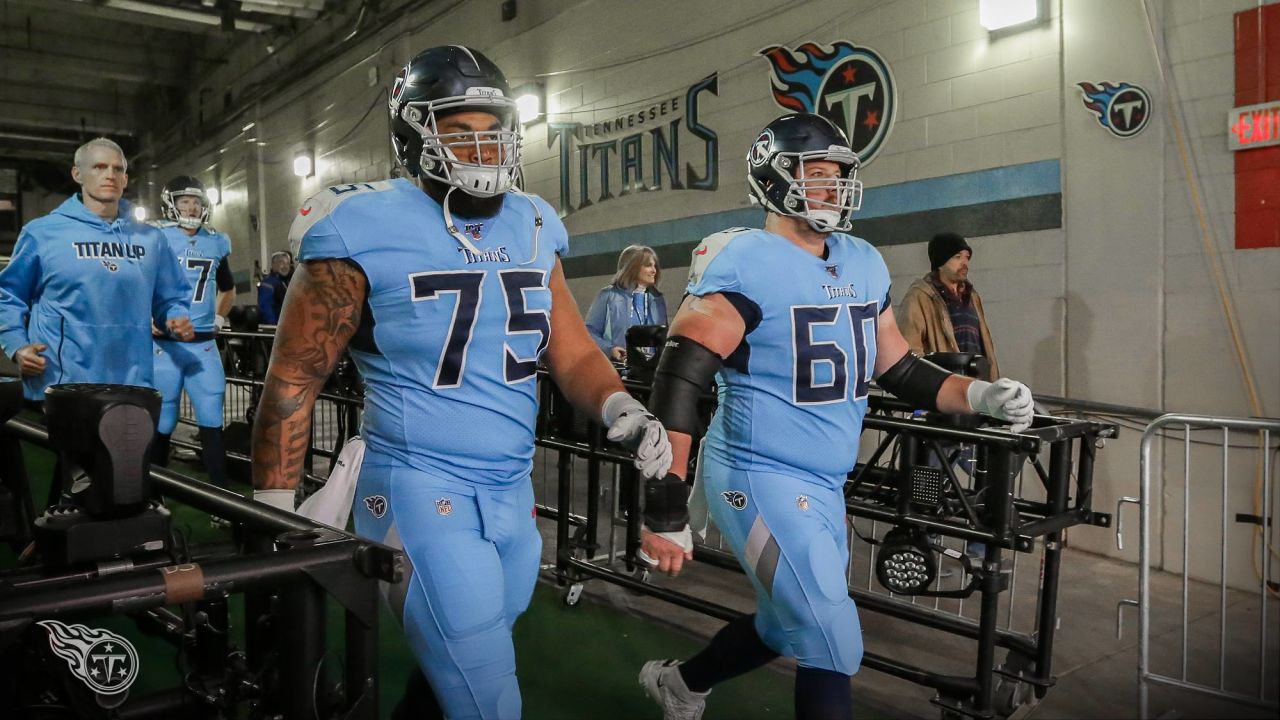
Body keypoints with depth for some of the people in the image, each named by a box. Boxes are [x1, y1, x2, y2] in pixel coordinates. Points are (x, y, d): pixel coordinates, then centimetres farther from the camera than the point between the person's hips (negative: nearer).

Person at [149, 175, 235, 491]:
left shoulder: (215, 243, 10)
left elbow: (228, 289, 27)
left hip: (204, 345, 4)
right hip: (165, 345, -4)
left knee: (212, 422, 3)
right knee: (162, 424, 5)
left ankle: (220, 493, 9)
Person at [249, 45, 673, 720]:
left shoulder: (532, 227, 4)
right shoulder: (366, 230, -12)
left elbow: (572, 352, 8)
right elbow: (293, 381, -8)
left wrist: (619, 407, -14)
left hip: (513, 492, 6)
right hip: (419, 488, -6)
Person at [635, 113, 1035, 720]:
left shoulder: (865, 264, 7)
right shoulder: (744, 264, -17)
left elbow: (897, 368, 16)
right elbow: (677, 384, -20)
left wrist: (979, 396, -1)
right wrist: (664, 510, -23)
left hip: (825, 486, 8)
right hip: (760, 478, -8)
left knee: (787, 626, 24)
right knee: (834, 649, -4)